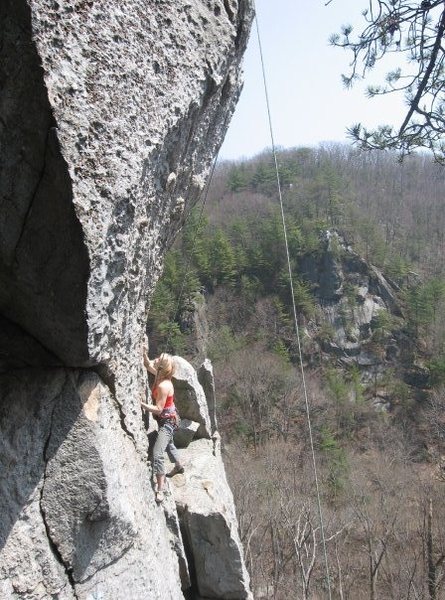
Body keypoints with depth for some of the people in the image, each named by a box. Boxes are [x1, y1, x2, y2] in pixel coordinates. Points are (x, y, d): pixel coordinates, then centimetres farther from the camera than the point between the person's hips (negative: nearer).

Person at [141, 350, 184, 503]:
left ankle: (160, 490, -11)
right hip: (166, 420, 10)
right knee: (168, 444, 32)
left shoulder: (163, 386, -32)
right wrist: (144, 354, -9)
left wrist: (141, 404, -29)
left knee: (157, 454, -15)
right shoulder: (160, 375, -8)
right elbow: (148, 365, 8)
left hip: (168, 421, -10)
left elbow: (158, 409, -28)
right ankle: (178, 466, 57)